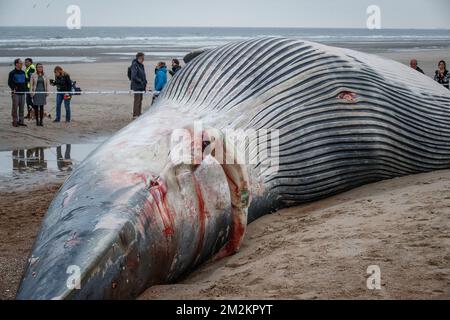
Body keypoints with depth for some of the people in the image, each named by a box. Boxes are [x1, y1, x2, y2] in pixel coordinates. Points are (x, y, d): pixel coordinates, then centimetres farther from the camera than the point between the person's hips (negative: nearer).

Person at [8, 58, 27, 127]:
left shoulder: (23, 72, 13)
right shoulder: (12, 73, -4)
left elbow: (25, 81, 21)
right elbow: (9, 82, -9)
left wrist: (25, 88, 10)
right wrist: (13, 88, -20)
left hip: (22, 93, 5)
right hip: (15, 93, -5)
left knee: (22, 108, 7)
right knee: (15, 108, -3)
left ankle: (21, 121, 13)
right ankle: (15, 121, 3)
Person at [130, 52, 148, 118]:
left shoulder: (141, 65, 13)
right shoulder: (135, 65, -15)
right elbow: (133, 76, -22)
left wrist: (145, 83, 11)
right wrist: (140, 81, -17)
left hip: (141, 86, 9)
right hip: (136, 86, -9)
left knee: (140, 99, 13)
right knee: (137, 100, -6)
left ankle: (139, 113, 22)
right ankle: (135, 114, -1)